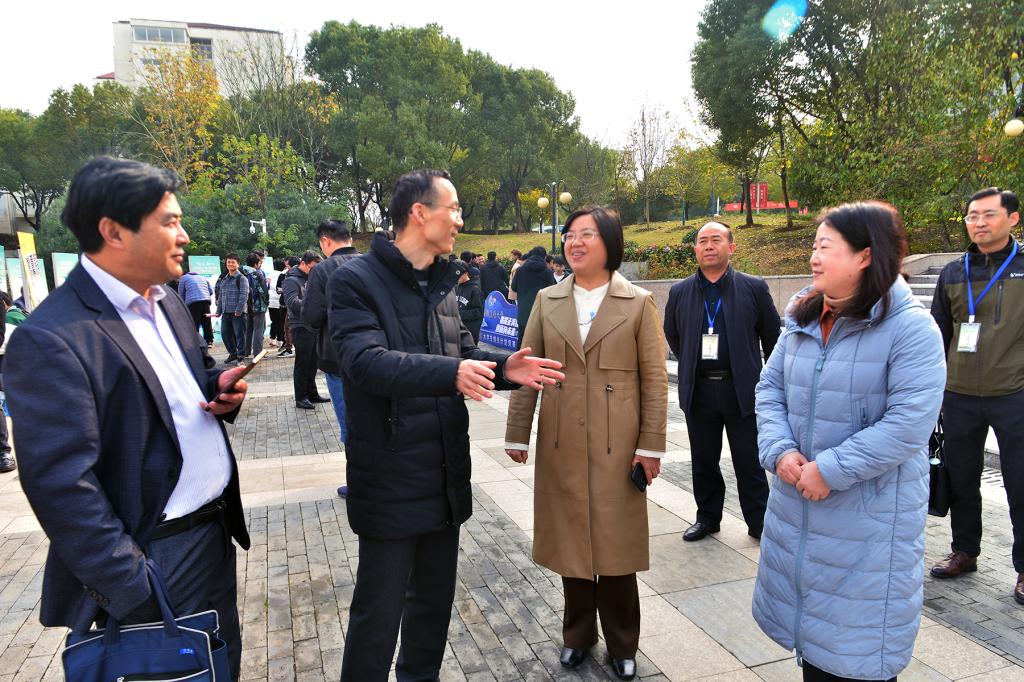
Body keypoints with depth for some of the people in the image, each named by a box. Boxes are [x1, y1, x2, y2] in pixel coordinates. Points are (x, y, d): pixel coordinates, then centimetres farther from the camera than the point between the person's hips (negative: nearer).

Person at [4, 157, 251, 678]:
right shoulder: (50, 340, -20)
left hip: (216, 533, 8)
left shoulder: (168, 303, 6)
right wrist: (137, 597, -21)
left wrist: (220, 387, -4)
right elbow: (64, 486, -22)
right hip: (156, 562, -7)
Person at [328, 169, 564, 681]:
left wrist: (504, 368, -6)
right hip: (390, 478, -7)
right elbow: (366, 361, -27)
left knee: (435, 596, 21)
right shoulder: (356, 281, -12)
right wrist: (450, 372, -39)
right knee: (379, 610, 6)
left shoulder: (443, 283, 11)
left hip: (446, 473, 7)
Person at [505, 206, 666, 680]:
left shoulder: (639, 303, -1)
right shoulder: (548, 300, 5)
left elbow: (654, 378, -3)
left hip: (617, 445, -2)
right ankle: (578, 633, 35)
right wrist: (517, 435, 1)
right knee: (571, 540, 13)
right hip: (561, 444, 2)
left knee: (616, 543, 10)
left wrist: (651, 445, -6)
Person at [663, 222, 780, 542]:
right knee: (703, 462, 13)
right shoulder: (680, 292, 5)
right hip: (698, 390, 3)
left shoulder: (754, 288, -2)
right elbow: (672, 335, 19)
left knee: (750, 463, 7)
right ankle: (707, 517, 30)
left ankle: (759, 522, 23)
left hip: (742, 389, -2)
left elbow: (772, 335, 5)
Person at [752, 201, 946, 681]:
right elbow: (770, 386, 6)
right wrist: (779, 450, -10)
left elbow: (909, 423, -22)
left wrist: (830, 471, -21)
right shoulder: (802, 320, 5)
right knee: (809, 612, 21)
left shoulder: (911, 328, -15)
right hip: (797, 503, 6)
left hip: (868, 515, -6)